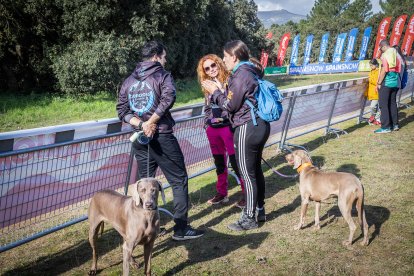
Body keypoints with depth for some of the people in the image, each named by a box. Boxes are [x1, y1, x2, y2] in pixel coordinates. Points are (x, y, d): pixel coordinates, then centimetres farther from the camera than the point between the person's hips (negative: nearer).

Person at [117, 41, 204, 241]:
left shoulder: (128, 81, 13)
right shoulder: (163, 75, -4)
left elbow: (121, 111, 5)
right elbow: (168, 98, -23)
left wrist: (141, 124, -6)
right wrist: (151, 122, -17)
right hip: (162, 137, -6)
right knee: (179, 181, 3)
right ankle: (181, 228, 2)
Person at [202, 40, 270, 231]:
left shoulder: (241, 75, -16)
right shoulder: (249, 72, 14)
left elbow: (230, 105, -14)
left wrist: (214, 92, -1)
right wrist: (218, 90, 13)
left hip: (247, 129, -10)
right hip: (260, 125, 10)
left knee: (247, 174, -2)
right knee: (256, 170, 18)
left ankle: (249, 218, 8)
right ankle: (260, 211, 29)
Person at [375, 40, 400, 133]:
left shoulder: (385, 55, -12)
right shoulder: (396, 55, 11)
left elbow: (384, 70, -18)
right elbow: (398, 70, 13)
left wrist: (379, 83, -13)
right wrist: (397, 80, 18)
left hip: (386, 83, -8)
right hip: (395, 83, 8)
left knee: (383, 105, -4)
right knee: (392, 103, 16)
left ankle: (385, 127, -5)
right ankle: (394, 124, 21)